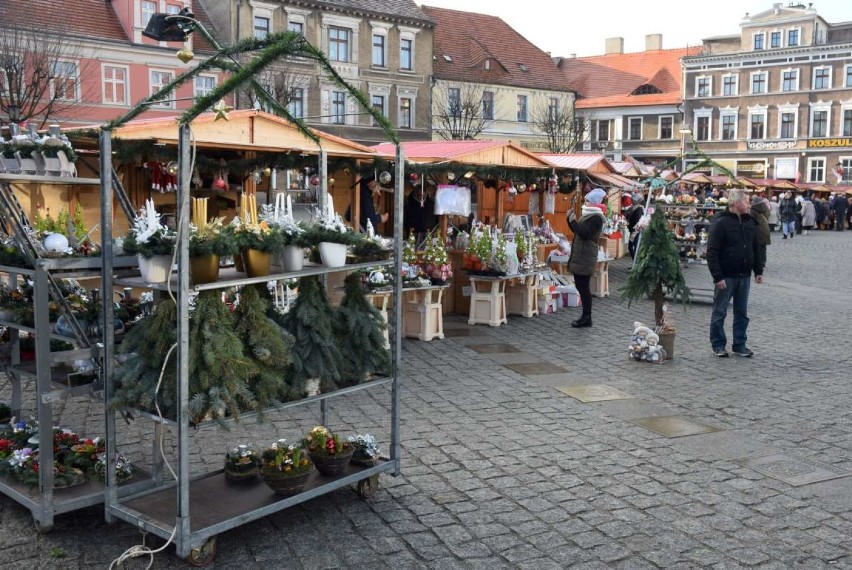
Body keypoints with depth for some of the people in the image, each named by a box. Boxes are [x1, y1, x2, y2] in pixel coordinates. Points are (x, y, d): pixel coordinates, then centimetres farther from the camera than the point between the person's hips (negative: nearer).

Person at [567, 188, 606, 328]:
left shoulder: (596, 218, -14)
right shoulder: (588, 215, 17)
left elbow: (585, 234, -24)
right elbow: (578, 231, 22)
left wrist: (574, 221, -19)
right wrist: (570, 219, 9)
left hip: (585, 257, -10)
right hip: (579, 256, 10)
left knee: (584, 287, -7)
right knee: (581, 286, 12)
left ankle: (587, 318, -2)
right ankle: (585, 316, 18)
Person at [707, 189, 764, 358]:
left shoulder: (750, 222, 9)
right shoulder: (721, 222, -12)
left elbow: (756, 248, 17)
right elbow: (712, 252, -15)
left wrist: (758, 271, 12)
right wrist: (717, 276, -19)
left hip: (744, 276, 6)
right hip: (726, 277, -6)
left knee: (742, 312, 11)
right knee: (719, 312, 4)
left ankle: (740, 344, 21)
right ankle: (718, 345, 15)